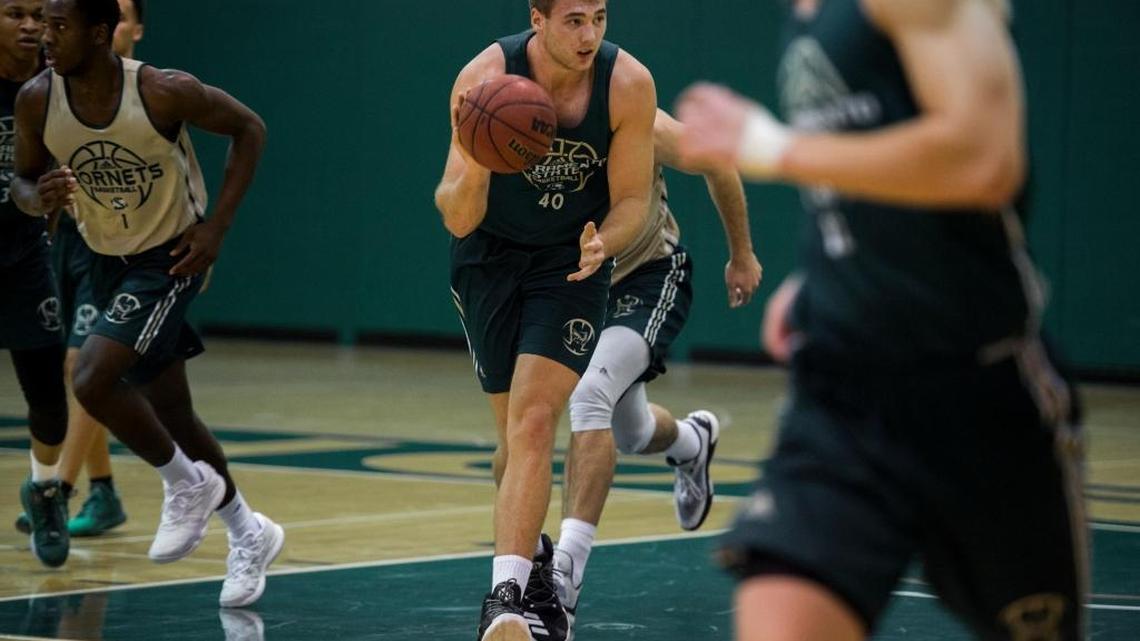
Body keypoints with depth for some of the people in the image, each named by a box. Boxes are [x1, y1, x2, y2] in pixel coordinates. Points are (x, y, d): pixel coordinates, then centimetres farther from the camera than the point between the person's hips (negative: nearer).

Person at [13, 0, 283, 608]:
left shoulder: (163, 93, -25)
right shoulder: (37, 100, -13)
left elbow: (248, 128, -11)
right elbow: (24, 179, 2)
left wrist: (217, 226, -16)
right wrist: (40, 198, -23)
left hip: (171, 257, -6)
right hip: (109, 262, 6)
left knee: (91, 378, -23)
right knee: (169, 413, 12)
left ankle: (186, 482, 1)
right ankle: (249, 534, 31)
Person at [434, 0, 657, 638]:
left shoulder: (630, 83, -20)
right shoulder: (485, 78, -23)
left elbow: (632, 201, -9)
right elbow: (459, 221, -22)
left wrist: (603, 243, -30)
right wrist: (471, 171, -44)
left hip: (572, 263, -1)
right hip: (490, 255, 1)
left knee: (533, 422, -18)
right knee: (515, 430, 9)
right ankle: (534, 574, 32)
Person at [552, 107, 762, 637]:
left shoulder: (640, 128, -27)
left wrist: (741, 255, 1)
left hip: (649, 279, -4)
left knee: (590, 395, -29)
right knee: (632, 434, 22)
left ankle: (566, 573, -32)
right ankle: (693, 443, 62)